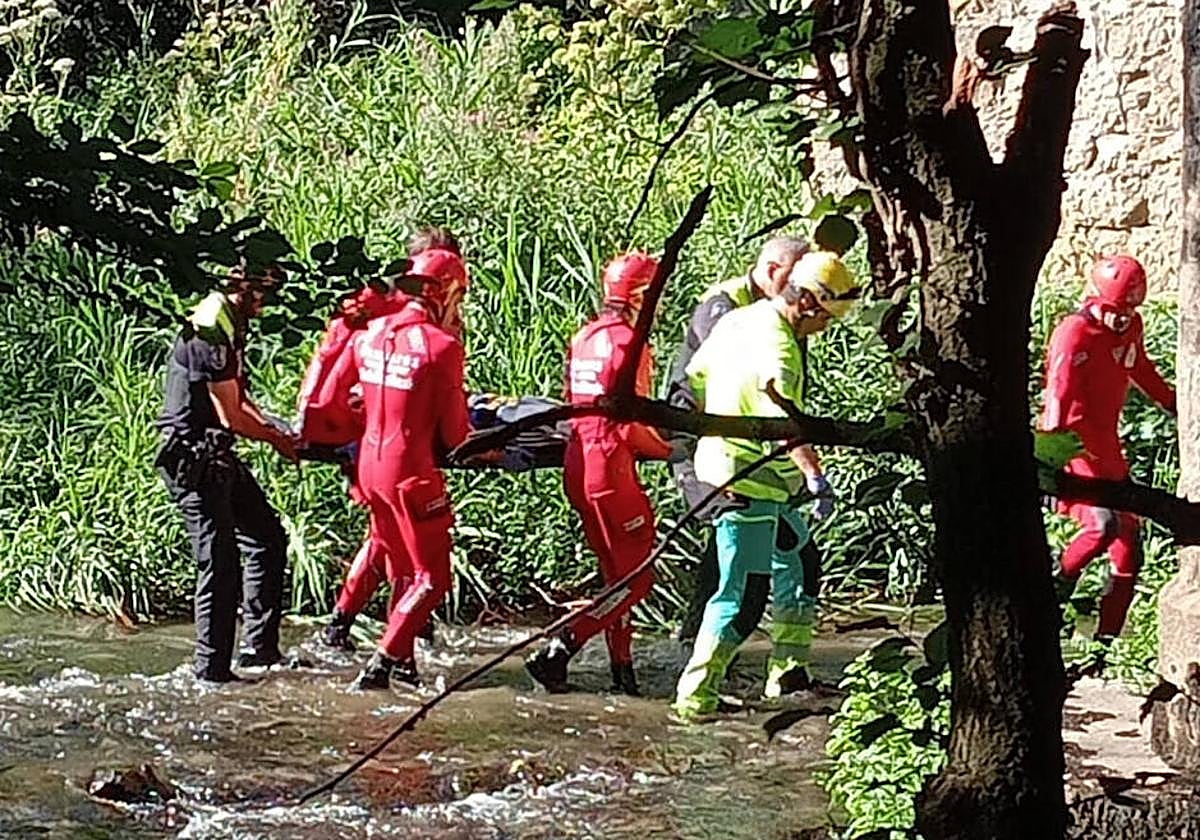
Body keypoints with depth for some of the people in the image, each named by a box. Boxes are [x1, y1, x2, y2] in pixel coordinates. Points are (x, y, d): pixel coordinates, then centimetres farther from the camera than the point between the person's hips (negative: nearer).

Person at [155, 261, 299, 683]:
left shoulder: (229, 326, 11)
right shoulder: (211, 333, -22)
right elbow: (231, 416, -19)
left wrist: (274, 430, 7)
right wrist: (276, 439, -4)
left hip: (217, 457, 11)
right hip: (193, 461, -11)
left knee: (268, 538, 16)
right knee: (220, 562, -7)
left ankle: (259, 645, 22)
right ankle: (212, 668, 0)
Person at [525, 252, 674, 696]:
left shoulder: (584, 337, 11)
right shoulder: (629, 342, -14)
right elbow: (632, 427, -17)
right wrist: (668, 449, 0)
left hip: (578, 464, 9)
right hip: (611, 468, -9)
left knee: (617, 572, 17)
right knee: (635, 577, -2)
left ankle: (622, 667, 19)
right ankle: (556, 653, -10)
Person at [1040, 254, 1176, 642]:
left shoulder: (1131, 326, 5)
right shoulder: (1074, 334, -19)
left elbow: (1142, 371, 27)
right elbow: (1059, 398, -25)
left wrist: (1174, 404, 36)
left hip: (1107, 443, 8)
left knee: (1129, 537, 7)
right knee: (1103, 523, -24)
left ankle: (1108, 634, 13)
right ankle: (1056, 586, 2)